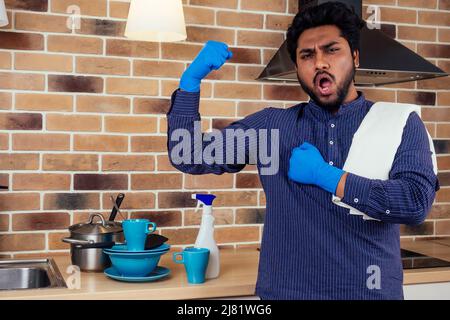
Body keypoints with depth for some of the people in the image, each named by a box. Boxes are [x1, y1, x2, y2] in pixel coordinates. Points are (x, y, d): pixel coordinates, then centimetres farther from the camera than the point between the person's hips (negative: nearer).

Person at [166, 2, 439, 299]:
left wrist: (324, 175, -15)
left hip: (371, 290, -1)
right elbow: (189, 156, -1)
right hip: (285, 290, 1)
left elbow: (417, 202, -17)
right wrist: (192, 78, -12)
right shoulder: (270, 125, 1)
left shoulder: (401, 125, -3)